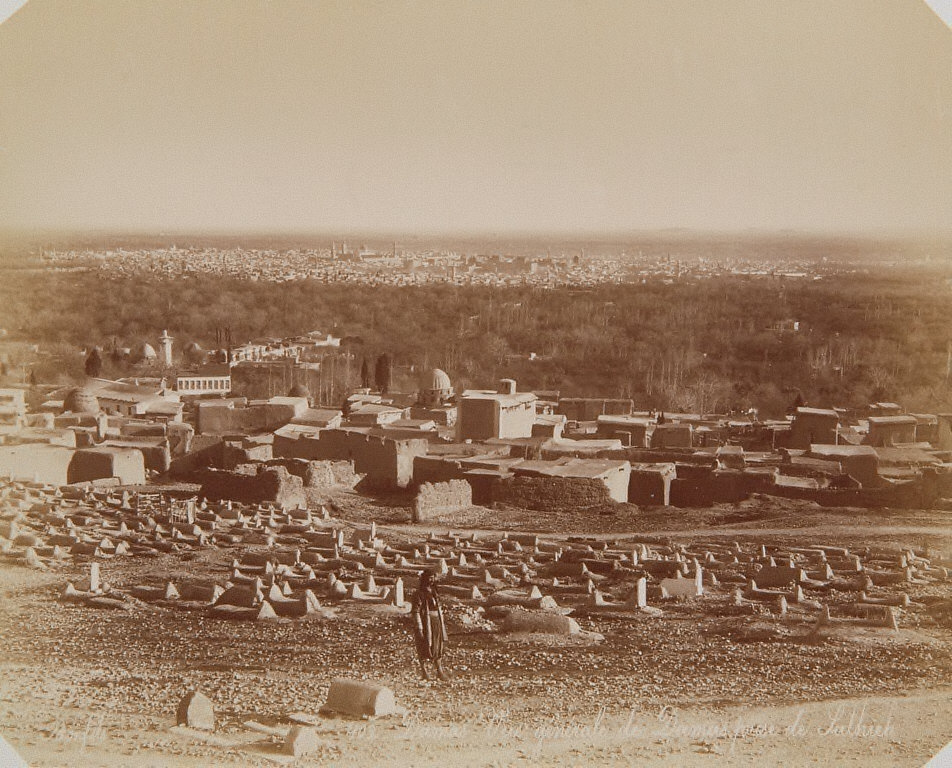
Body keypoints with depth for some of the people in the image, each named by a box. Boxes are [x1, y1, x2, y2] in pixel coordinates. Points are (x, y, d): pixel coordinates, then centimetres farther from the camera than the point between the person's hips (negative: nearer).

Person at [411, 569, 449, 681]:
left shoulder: (434, 592, 12)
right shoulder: (419, 593, -10)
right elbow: (416, 612, -13)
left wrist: (442, 624, 16)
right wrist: (419, 628, -18)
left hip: (437, 623, 6)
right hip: (425, 623, -6)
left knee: (438, 647, 5)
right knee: (424, 647, 3)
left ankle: (440, 671, 8)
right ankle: (424, 671, 16)